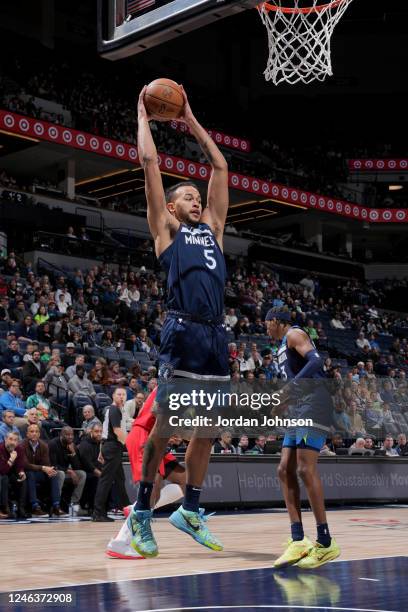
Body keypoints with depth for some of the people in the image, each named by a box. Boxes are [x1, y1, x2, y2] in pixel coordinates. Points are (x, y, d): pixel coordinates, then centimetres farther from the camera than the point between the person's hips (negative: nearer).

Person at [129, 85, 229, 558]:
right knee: (167, 423, -5)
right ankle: (141, 512, 5)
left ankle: (189, 510, 20)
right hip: (182, 332, -6)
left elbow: (220, 167, 29)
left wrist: (192, 122, 32)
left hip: (216, 334, 6)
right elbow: (149, 161, 8)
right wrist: (143, 115, 20)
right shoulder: (165, 228, 10)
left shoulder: (211, 226, 24)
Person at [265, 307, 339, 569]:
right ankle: (298, 541, -2)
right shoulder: (286, 345, 27)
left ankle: (325, 544, -14)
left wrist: (291, 387, -26)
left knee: (306, 469, -16)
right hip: (299, 410, 10)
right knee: (285, 470, 1)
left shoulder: (294, 334, -2)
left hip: (313, 406, -10)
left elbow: (316, 361, -19)